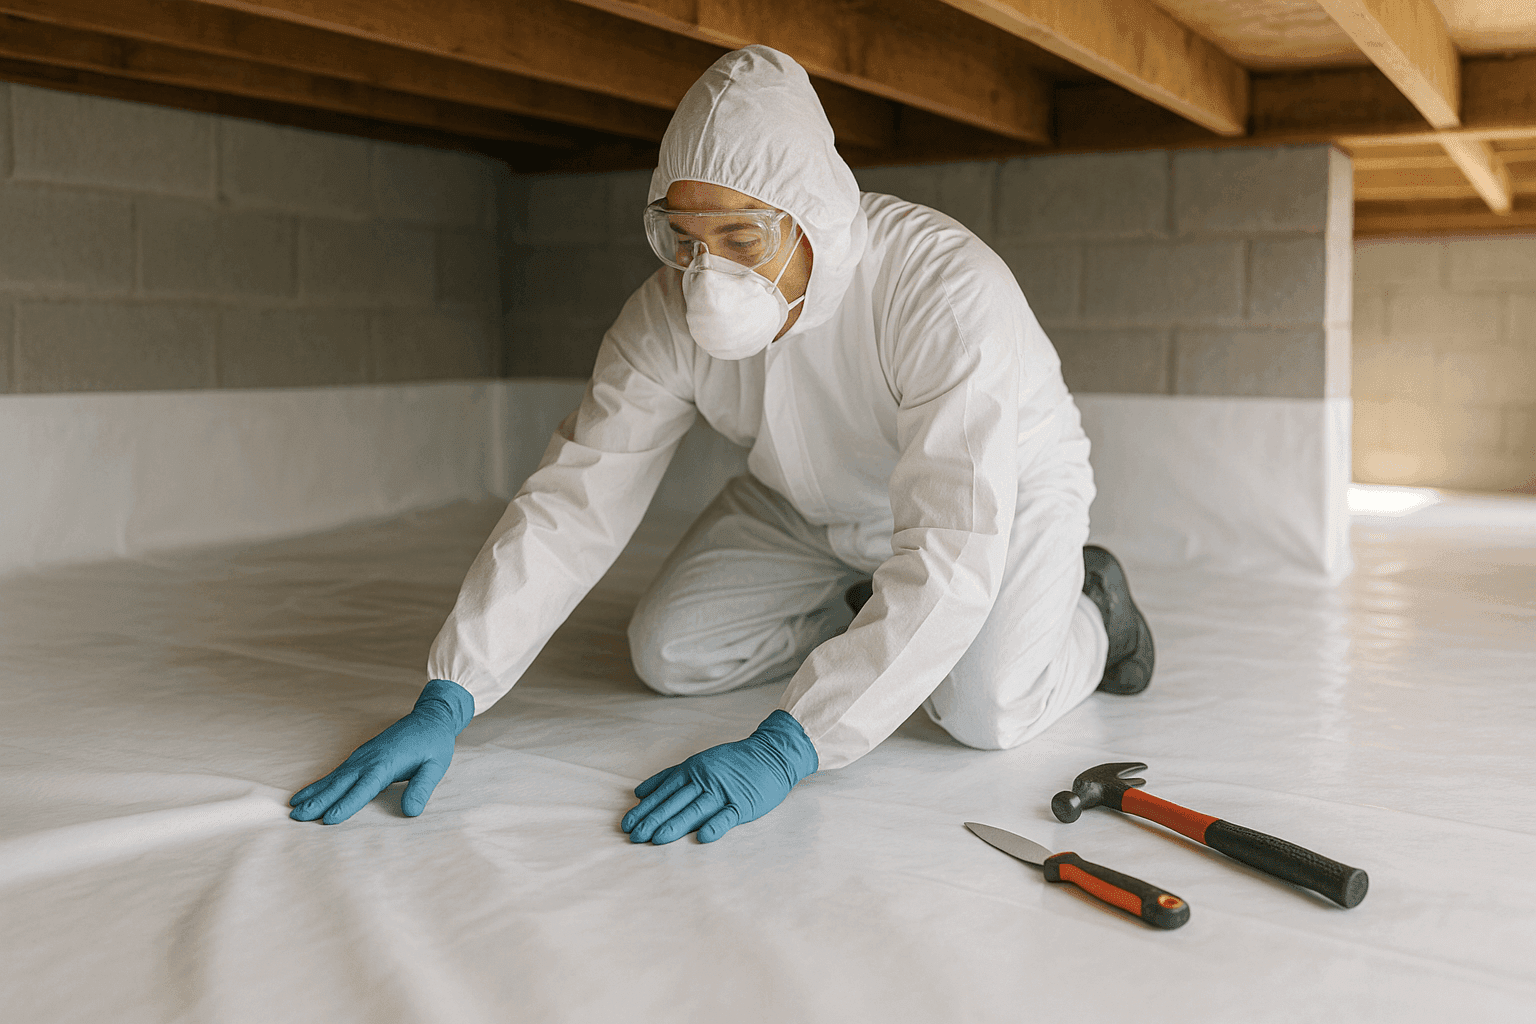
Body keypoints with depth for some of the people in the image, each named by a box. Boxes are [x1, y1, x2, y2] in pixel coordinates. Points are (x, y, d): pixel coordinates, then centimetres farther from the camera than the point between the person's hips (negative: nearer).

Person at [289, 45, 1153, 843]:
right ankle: (861, 617, 18)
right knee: (669, 652, -6)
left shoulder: (949, 293, -40)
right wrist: (447, 700, -33)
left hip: (1003, 478, -4)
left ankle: (1087, 611, 8)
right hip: (818, 503, 5)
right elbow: (572, 503, -23)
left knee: (986, 709, -27)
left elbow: (949, 554, -46)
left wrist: (784, 750, -52)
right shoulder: (669, 318, -24)